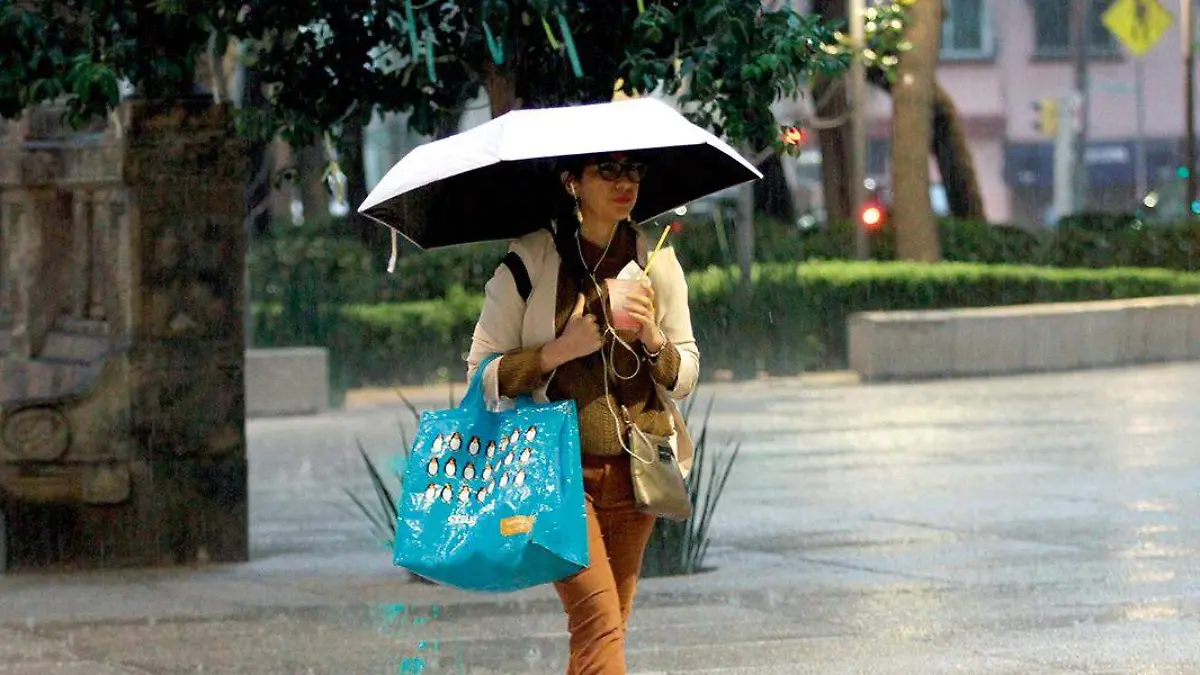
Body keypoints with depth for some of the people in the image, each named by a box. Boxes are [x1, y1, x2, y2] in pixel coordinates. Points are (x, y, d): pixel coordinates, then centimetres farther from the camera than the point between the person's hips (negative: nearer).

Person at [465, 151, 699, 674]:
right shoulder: (529, 260, -2)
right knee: (599, 622, -15)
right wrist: (559, 351, -14)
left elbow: (686, 376, 12)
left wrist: (654, 340, -8)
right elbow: (483, 371, -1)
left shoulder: (657, 261, 9)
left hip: (634, 468, 4)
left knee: (608, 626, 7)